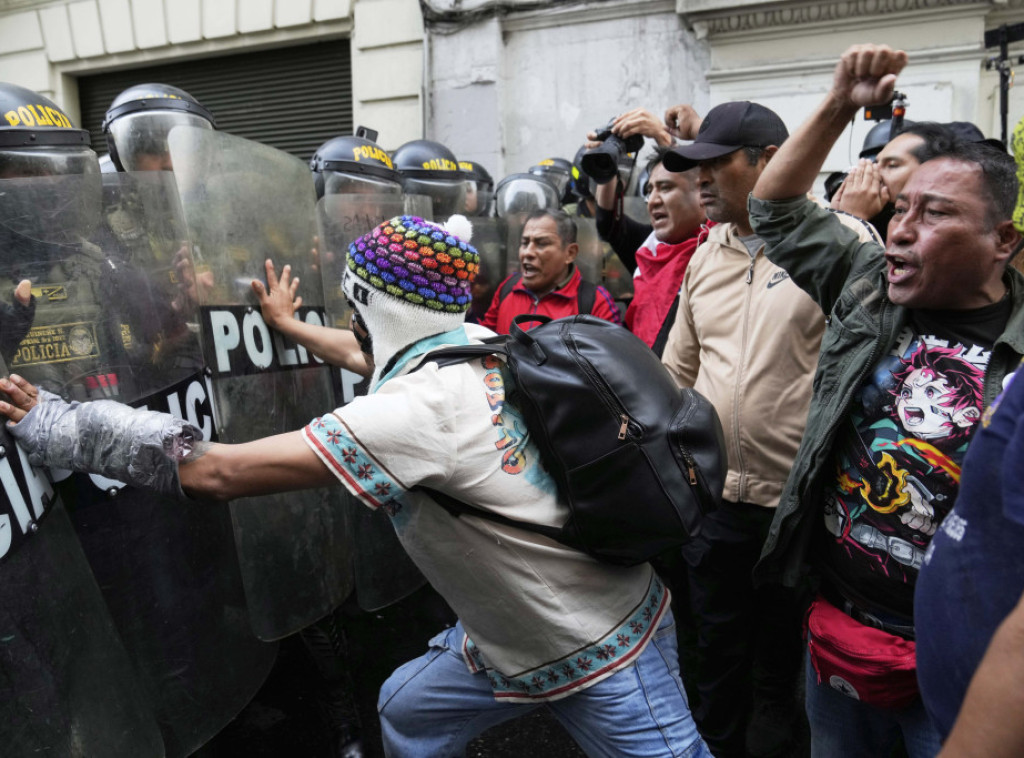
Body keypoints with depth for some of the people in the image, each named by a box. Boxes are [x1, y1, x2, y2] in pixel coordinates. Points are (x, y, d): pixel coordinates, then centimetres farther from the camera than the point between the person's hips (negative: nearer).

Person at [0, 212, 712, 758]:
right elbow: (376, 361, 17)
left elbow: (215, 473, -29)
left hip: (601, 652, -8)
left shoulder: (416, 408, -31)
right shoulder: (486, 345, -6)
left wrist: (64, 427, -18)